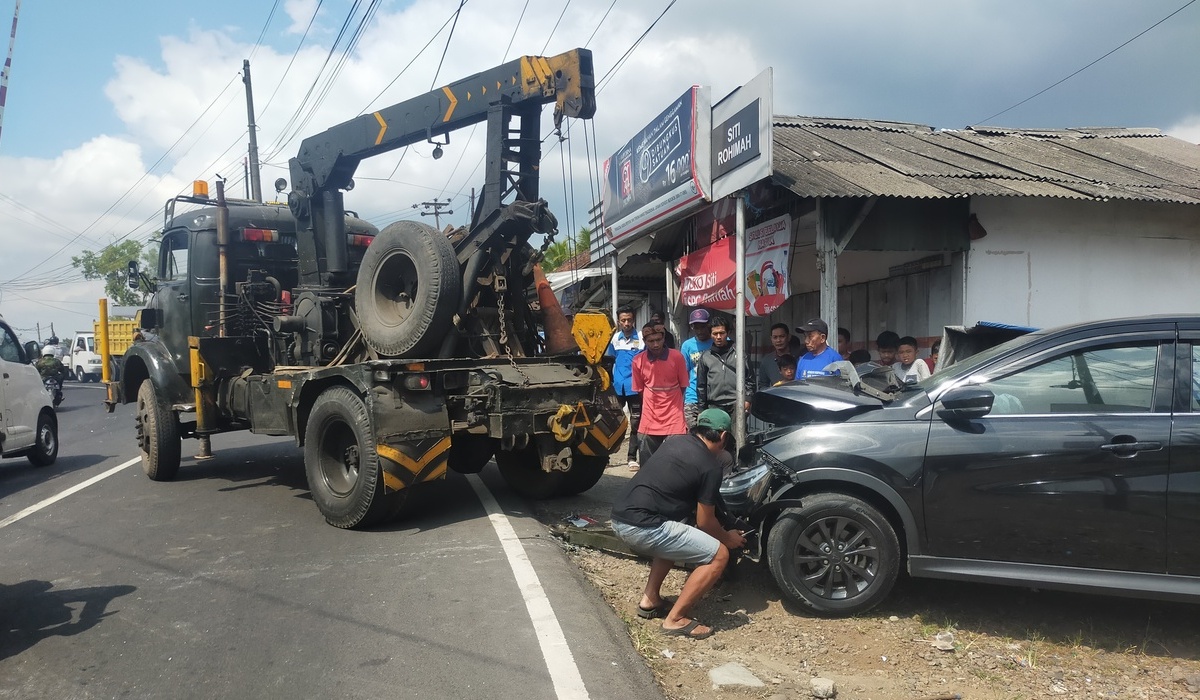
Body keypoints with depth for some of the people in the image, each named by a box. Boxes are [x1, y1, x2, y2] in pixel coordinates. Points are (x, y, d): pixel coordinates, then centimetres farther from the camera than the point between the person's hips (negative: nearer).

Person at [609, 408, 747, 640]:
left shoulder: (675, 440, 18)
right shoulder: (710, 467, -3)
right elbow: (705, 523, 4)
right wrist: (729, 538, 25)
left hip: (620, 517, 9)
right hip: (642, 527, -9)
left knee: (673, 537, 34)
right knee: (718, 555, 0)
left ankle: (649, 600, 30)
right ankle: (675, 619, 3)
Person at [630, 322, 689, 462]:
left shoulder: (677, 357, -7)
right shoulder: (638, 360, -4)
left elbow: (683, 386, 4)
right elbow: (639, 389, 8)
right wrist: (653, 404, 11)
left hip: (674, 421, -2)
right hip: (649, 422, 2)